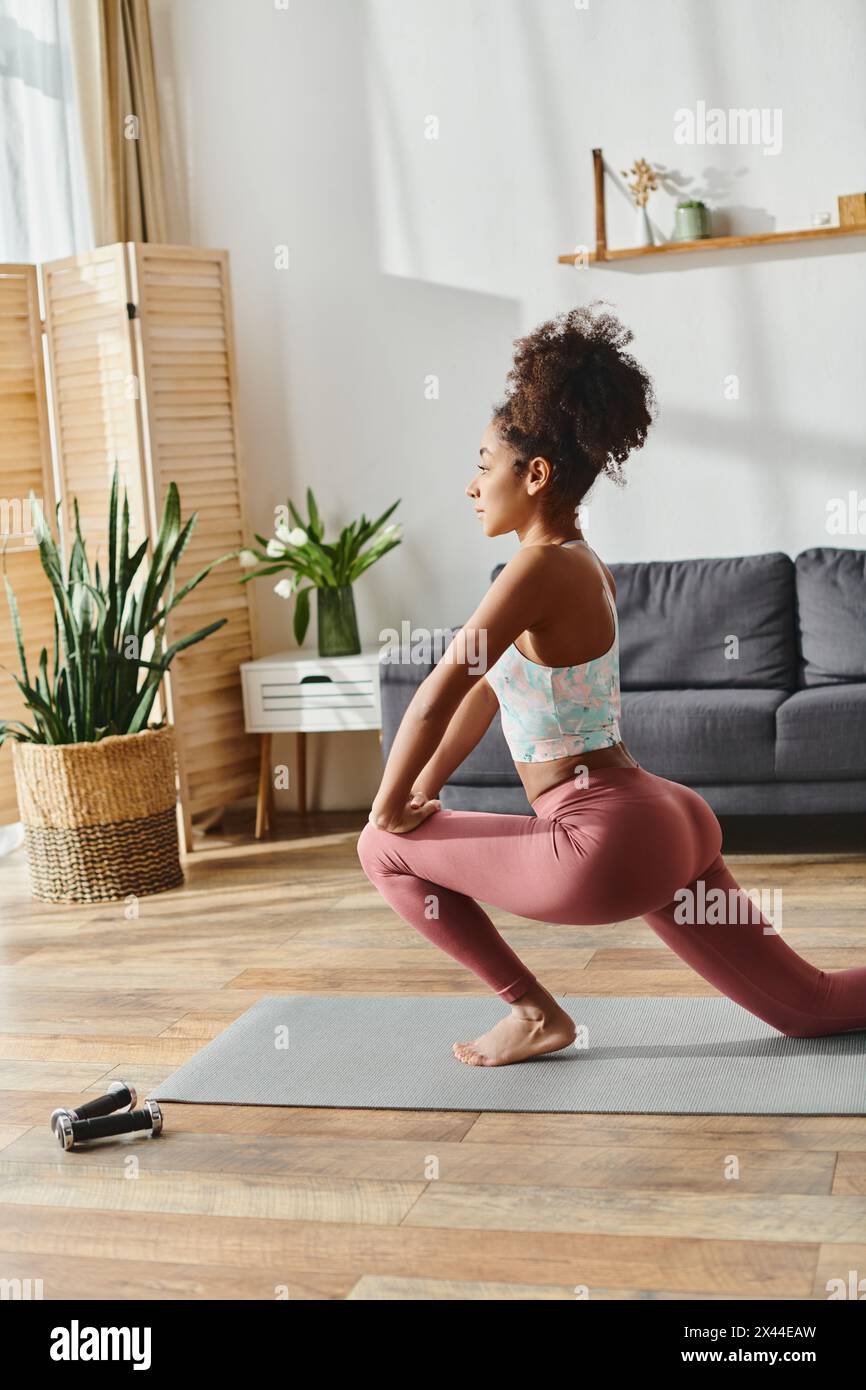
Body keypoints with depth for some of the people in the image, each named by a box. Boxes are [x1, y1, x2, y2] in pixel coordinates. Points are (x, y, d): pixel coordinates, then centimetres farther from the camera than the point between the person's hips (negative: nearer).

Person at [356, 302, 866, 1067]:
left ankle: (536, 1012, 10)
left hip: (606, 844, -10)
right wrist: (425, 792, 22)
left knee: (385, 850, 5)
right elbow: (487, 687, 21)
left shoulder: (542, 566, -15)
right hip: (667, 823, 10)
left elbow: (437, 697, -18)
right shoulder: (581, 560, 13)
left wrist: (389, 809, -4)